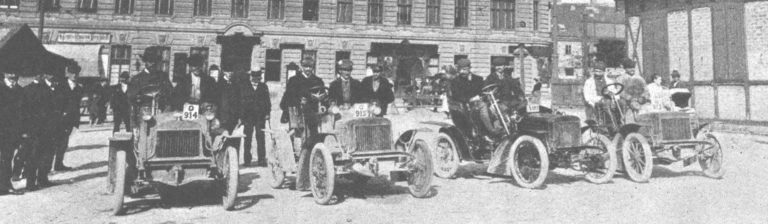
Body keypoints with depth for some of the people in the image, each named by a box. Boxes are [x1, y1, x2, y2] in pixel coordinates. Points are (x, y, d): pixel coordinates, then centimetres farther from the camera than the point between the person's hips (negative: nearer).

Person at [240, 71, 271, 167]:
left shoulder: (264, 87, 11)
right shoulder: (244, 87, 6)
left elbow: (267, 100, 9)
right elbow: (241, 101, 3)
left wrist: (267, 113, -1)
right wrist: (241, 115, -3)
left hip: (260, 116, 0)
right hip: (248, 116, 0)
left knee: (261, 138, -3)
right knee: (248, 138, 2)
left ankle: (262, 160, 0)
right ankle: (247, 160, 10)